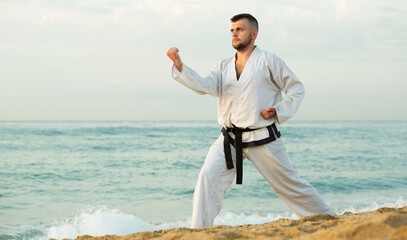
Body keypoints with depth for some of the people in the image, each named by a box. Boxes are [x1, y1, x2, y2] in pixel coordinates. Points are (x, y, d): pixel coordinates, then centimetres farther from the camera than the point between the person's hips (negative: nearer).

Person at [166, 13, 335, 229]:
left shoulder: (268, 61, -1)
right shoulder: (223, 67, 11)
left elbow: (296, 89, 3)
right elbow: (205, 85, -7)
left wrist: (279, 111, -11)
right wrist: (179, 65, -19)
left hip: (263, 138, -3)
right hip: (229, 139, 4)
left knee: (288, 182, 5)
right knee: (208, 176, -14)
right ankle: (199, 230, -6)